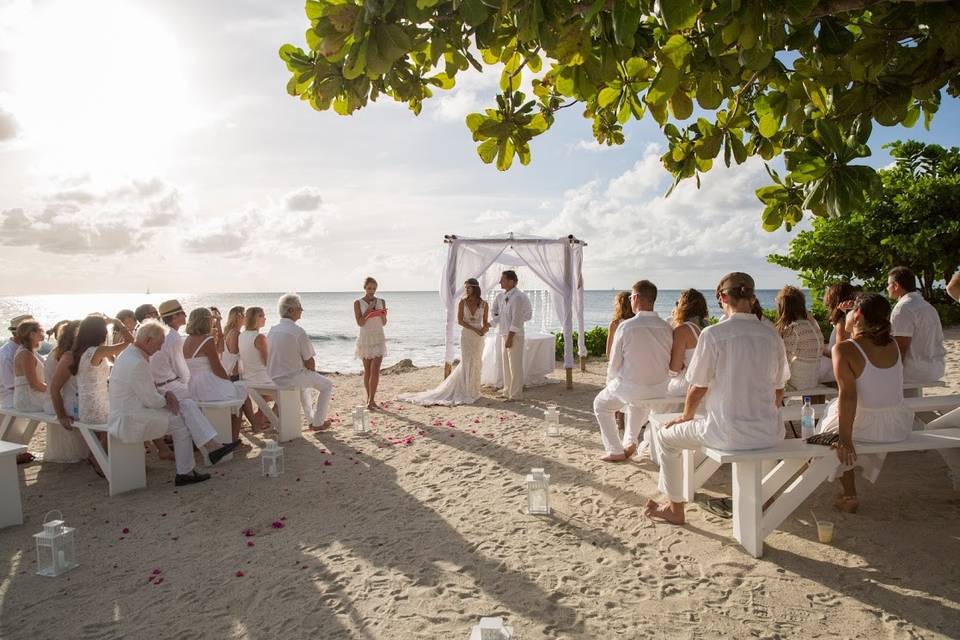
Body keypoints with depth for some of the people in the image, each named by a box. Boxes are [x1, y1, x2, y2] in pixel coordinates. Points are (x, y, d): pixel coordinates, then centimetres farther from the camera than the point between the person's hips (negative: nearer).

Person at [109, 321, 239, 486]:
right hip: (129, 423, -10)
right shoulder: (137, 363, -25)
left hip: (130, 413, 10)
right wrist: (166, 399, -2)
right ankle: (184, 473, 6)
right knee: (179, 421, -6)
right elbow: (151, 401, -22)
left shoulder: (130, 354, 10)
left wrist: (165, 394, 2)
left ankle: (213, 446, -7)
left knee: (188, 404, 0)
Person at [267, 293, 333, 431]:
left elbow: (273, 358, 13)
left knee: (302, 384, 38)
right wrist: (311, 373, 9)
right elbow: (309, 362, -15)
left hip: (273, 379, 8)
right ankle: (318, 423, 18)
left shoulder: (272, 330, 1)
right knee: (327, 386, 14)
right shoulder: (298, 331, -21)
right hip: (291, 378, -7)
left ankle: (312, 419, 45)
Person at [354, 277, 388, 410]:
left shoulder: (381, 301, 5)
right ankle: (370, 399, 17)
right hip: (365, 338, -1)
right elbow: (360, 323, -10)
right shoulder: (358, 303, -3)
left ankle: (371, 401, -9)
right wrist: (369, 309, -16)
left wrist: (384, 315, -12)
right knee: (367, 371, 6)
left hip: (378, 339, 2)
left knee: (375, 370, -10)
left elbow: (384, 323, 8)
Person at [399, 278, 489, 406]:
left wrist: (485, 328, -17)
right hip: (466, 335, -2)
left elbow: (485, 323, 7)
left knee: (476, 364, 8)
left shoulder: (484, 305, 1)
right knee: (467, 363, -1)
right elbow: (460, 320, -8)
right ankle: (467, 392, 8)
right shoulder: (462, 302, -2)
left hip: (479, 337, 2)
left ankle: (473, 391, 21)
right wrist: (475, 329, -16)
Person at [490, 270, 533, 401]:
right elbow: (494, 311, 22)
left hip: (514, 335, -9)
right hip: (504, 334, 9)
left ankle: (516, 394, 6)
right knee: (506, 364, 15)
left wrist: (510, 337, -20)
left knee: (515, 365, -2)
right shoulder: (501, 296, 10)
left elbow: (516, 319, -19)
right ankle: (507, 391, 25)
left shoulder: (517, 297, -16)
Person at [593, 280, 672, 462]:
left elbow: (614, 363, -9)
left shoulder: (626, 326, -17)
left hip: (629, 387, -4)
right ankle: (630, 442, 32)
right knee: (638, 402, 40)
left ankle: (615, 451, 22)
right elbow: (670, 364, 2)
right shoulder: (667, 328, -7)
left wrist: (610, 384, 11)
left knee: (601, 405, 25)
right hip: (659, 389, 5)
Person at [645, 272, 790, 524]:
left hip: (728, 434, -5)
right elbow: (778, 391, 11)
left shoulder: (713, 334, -11)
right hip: (770, 433, 6)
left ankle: (675, 508, 27)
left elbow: (698, 388, -5)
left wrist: (686, 415, 15)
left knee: (664, 437, 18)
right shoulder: (771, 334, 3)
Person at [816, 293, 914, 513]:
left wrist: (845, 439, -24)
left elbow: (848, 395, -25)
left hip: (866, 427, -6)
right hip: (900, 428, 6)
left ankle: (849, 495, 31)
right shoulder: (893, 344, 1)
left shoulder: (844, 349, -17)